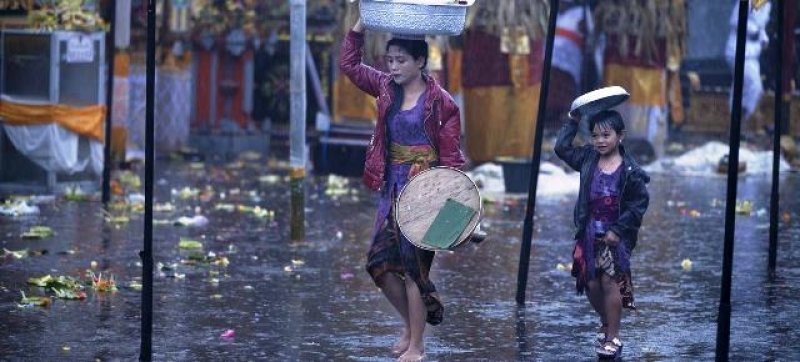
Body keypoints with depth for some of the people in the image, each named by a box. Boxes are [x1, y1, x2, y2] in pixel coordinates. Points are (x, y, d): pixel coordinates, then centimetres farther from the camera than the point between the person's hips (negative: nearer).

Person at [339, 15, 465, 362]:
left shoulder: (440, 102, -11)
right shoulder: (386, 88, 6)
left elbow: (451, 156, -10)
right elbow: (349, 63, 12)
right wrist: (362, 21, 3)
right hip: (392, 187, 6)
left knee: (413, 266, -3)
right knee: (380, 263, 5)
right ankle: (410, 324, 27)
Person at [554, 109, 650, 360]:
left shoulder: (630, 171, -11)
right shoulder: (588, 158, 2)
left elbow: (640, 203, -8)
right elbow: (562, 148, 6)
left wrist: (618, 230, -11)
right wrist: (573, 122, 1)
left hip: (615, 235, -5)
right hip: (589, 233, 5)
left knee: (610, 281, -8)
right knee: (590, 283, 7)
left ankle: (613, 337, 1)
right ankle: (607, 323, 31)